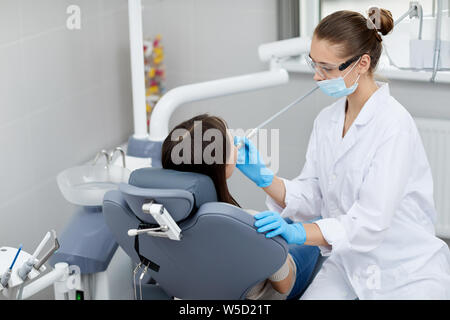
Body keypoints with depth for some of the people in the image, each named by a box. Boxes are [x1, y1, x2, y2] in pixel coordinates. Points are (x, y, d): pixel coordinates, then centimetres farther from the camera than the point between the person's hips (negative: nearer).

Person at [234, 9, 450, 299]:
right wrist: (264, 178, -16)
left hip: (407, 274, -5)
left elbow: (370, 222, -26)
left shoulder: (395, 125, -20)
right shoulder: (327, 121, 4)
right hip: (349, 264, 6)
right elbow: (310, 199, 1)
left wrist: (297, 232, -36)